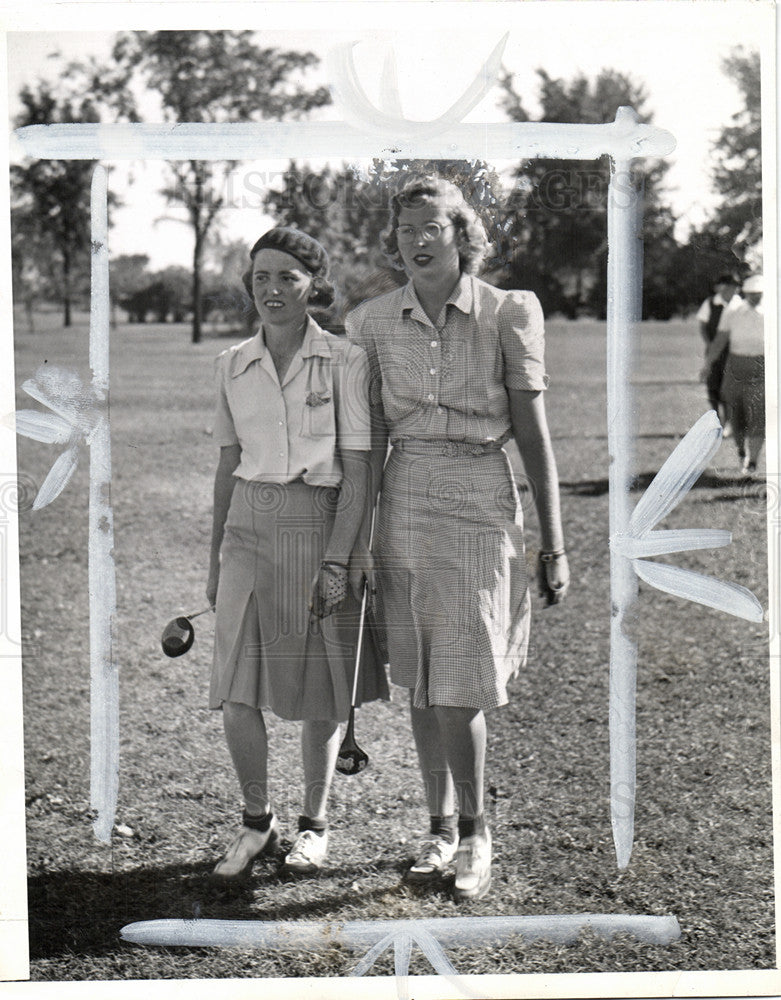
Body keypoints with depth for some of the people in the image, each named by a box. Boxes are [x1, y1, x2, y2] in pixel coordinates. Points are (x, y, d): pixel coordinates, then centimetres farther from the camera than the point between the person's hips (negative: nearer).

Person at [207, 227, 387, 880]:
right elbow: (228, 465, 14)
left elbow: (357, 472, -6)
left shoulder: (345, 362, -5)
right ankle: (257, 822, 15)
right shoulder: (234, 365, 8)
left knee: (321, 691, 6)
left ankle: (315, 823, 24)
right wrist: (215, 557, 14)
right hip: (249, 525, 3)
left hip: (321, 525, -3)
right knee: (237, 690, -4)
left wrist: (336, 560, -13)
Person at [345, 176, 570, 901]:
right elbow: (372, 440, 7)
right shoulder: (373, 322, 5)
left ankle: (473, 831, 12)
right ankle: (440, 827, 24)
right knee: (421, 682, 9)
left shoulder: (508, 313, -2)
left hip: (480, 500, -3)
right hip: (404, 502, 3)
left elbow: (533, 433, -1)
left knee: (459, 686, -7)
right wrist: (357, 538, 3)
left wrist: (553, 545, -2)